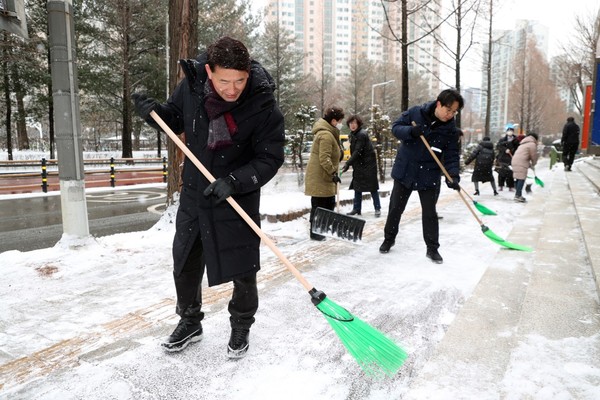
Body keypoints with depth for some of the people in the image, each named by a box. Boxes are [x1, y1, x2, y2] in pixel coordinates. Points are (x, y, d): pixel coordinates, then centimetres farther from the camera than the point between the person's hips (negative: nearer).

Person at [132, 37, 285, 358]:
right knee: (185, 265, 16)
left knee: (243, 271, 5)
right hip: (194, 195, 4)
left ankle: (241, 326, 33)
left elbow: (270, 159, -17)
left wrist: (234, 181, -29)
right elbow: (175, 118, 9)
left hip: (238, 200, -4)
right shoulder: (192, 85, -10)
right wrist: (153, 112, -11)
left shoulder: (263, 107, -21)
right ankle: (189, 322, 39)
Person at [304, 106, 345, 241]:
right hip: (319, 177, -11)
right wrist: (333, 173, -24)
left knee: (329, 204, 17)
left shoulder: (329, 133, 17)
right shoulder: (326, 135, -19)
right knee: (319, 205, -3)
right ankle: (315, 232, 6)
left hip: (324, 177, 11)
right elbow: (324, 158, -26)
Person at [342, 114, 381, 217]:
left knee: (372, 187, -3)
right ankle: (356, 209, 15)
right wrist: (349, 163, 7)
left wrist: (348, 163, -27)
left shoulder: (362, 134, -17)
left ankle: (377, 208, 6)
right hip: (359, 165, 9)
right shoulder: (352, 134, 10)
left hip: (368, 164, -8)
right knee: (357, 187, 9)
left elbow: (357, 151, -23)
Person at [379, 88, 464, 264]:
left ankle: (432, 248, 19)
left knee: (430, 213, 5)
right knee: (395, 208, 10)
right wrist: (410, 131, -27)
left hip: (429, 176, 0)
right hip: (404, 171, 0)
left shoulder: (450, 130, -7)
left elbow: (452, 156, -6)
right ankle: (389, 238, 30)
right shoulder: (415, 113, -10)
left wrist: (453, 175, -22)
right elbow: (396, 127, -6)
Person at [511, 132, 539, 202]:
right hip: (521, 164, -9)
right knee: (521, 179, -9)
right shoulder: (532, 144, 0)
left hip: (515, 162, 9)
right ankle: (518, 195, -13)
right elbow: (534, 156, 1)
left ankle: (518, 194, 16)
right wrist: (533, 164, 19)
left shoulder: (524, 143, 29)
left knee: (518, 179, 12)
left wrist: (529, 164, 25)